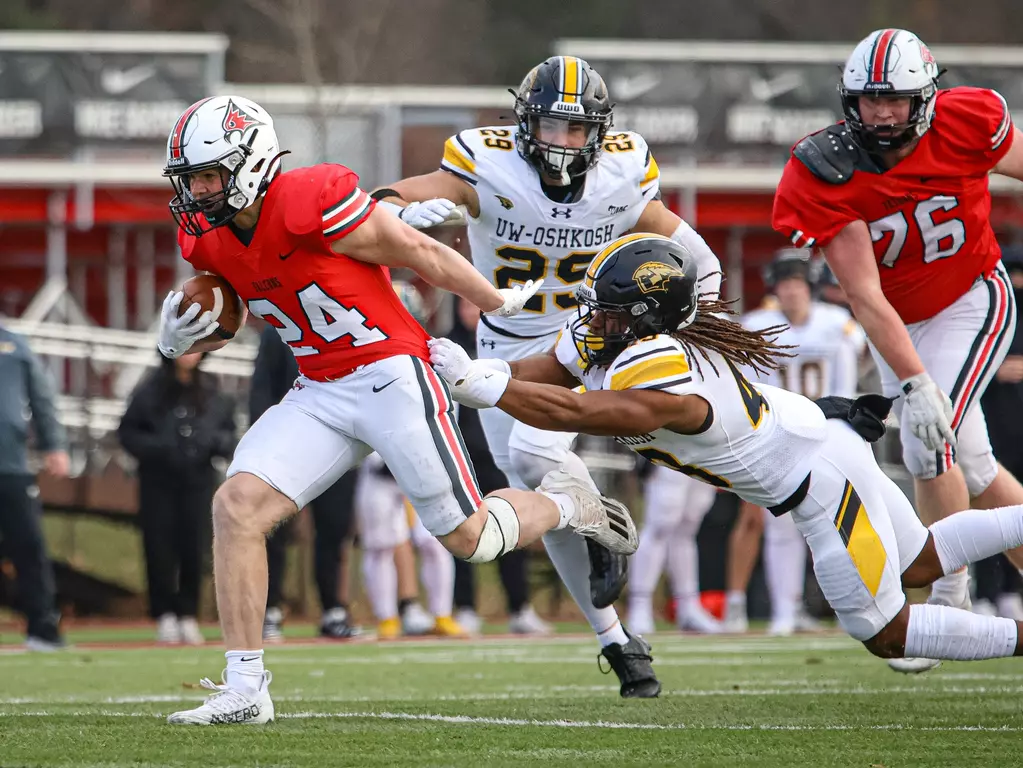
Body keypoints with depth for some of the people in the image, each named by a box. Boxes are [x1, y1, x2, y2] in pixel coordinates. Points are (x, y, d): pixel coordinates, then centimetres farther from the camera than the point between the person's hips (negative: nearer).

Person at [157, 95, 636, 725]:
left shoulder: (312, 202, -23)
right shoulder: (209, 239, 0)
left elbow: (422, 254, -11)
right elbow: (219, 320, 18)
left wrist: (502, 303, 1)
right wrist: (181, 338, -6)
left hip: (392, 377, -6)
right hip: (319, 392, 6)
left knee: (469, 538, 1)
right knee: (237, 506, -14)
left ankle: (567, 503, 34)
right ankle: (244, 689, -9)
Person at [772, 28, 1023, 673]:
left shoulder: (968, 124, -23)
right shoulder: (824, 177, -23)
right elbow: (866, 298, -24)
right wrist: (914, 383, -32)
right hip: (898, 325, 3)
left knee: (931, 446, -19)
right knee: (968, 467, 9)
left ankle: (948, 598, -9)